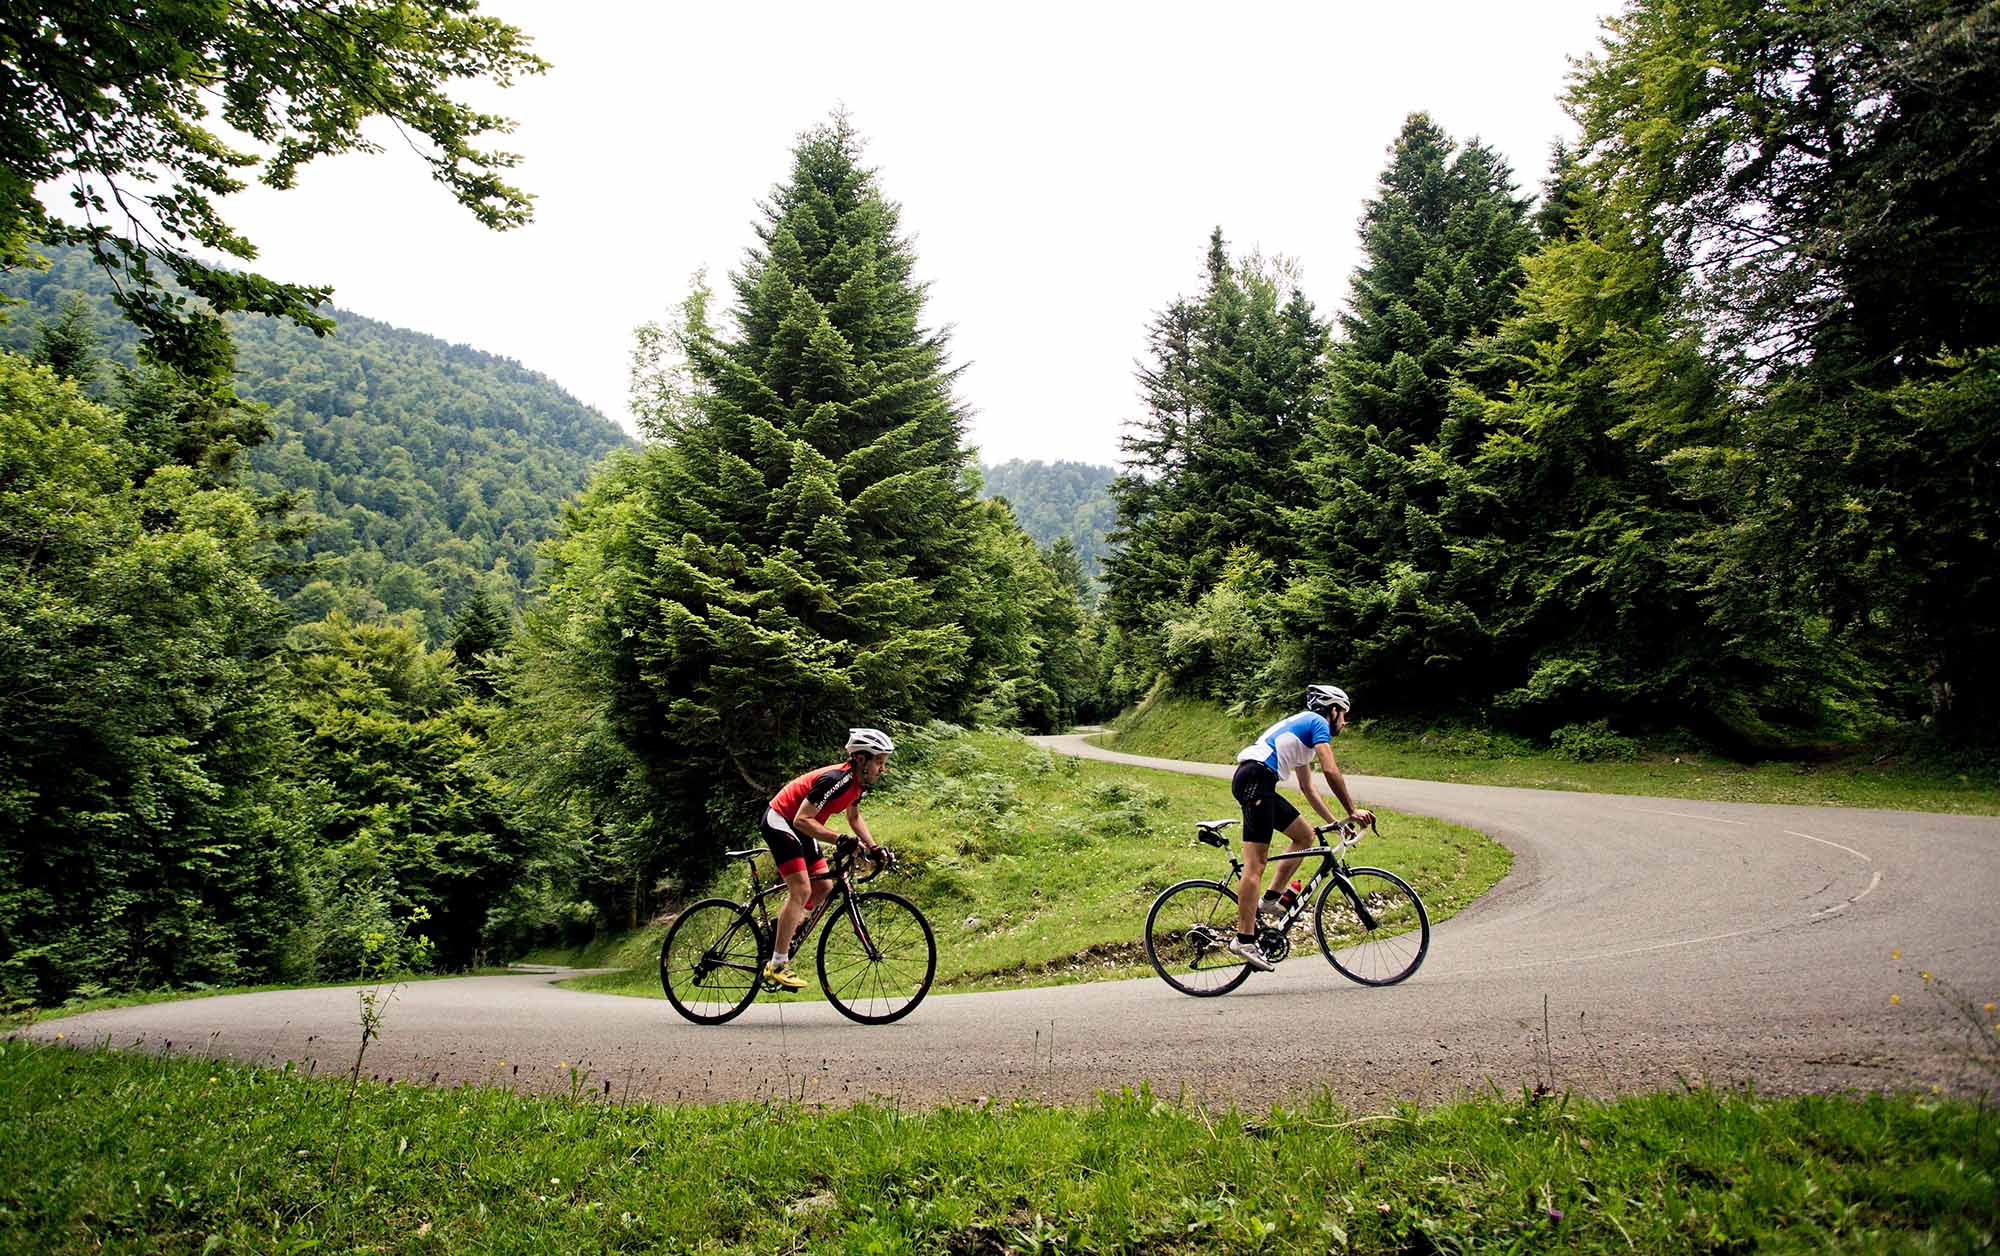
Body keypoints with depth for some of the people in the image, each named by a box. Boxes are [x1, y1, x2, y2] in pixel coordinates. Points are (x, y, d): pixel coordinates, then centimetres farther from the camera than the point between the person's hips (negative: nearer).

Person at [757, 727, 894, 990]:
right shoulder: (835, 780, -31)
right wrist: (840, 839, -37)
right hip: (780, 822, -9)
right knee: (801, 890, -17)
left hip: (799, 828, 9)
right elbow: (802, 820, -32)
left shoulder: (859, 782, -2)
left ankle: (779, 928, 22)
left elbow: (854, 816, 14)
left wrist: (872, 847, 1)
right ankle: (777, 965, -12)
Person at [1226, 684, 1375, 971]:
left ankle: (1269, 901, 12)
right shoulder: (1318, 722, 3)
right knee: (1255, 863, -13)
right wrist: (1352, 810, -1)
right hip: (1255, 778, -10)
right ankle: (1244, 940, -15)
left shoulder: (1303, 726, 31)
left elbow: (1308, 788, 34)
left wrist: (1334, 821, 31)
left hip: (1257, 784, 10)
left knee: (1305, 835, 16)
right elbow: (1330, 770, -10)